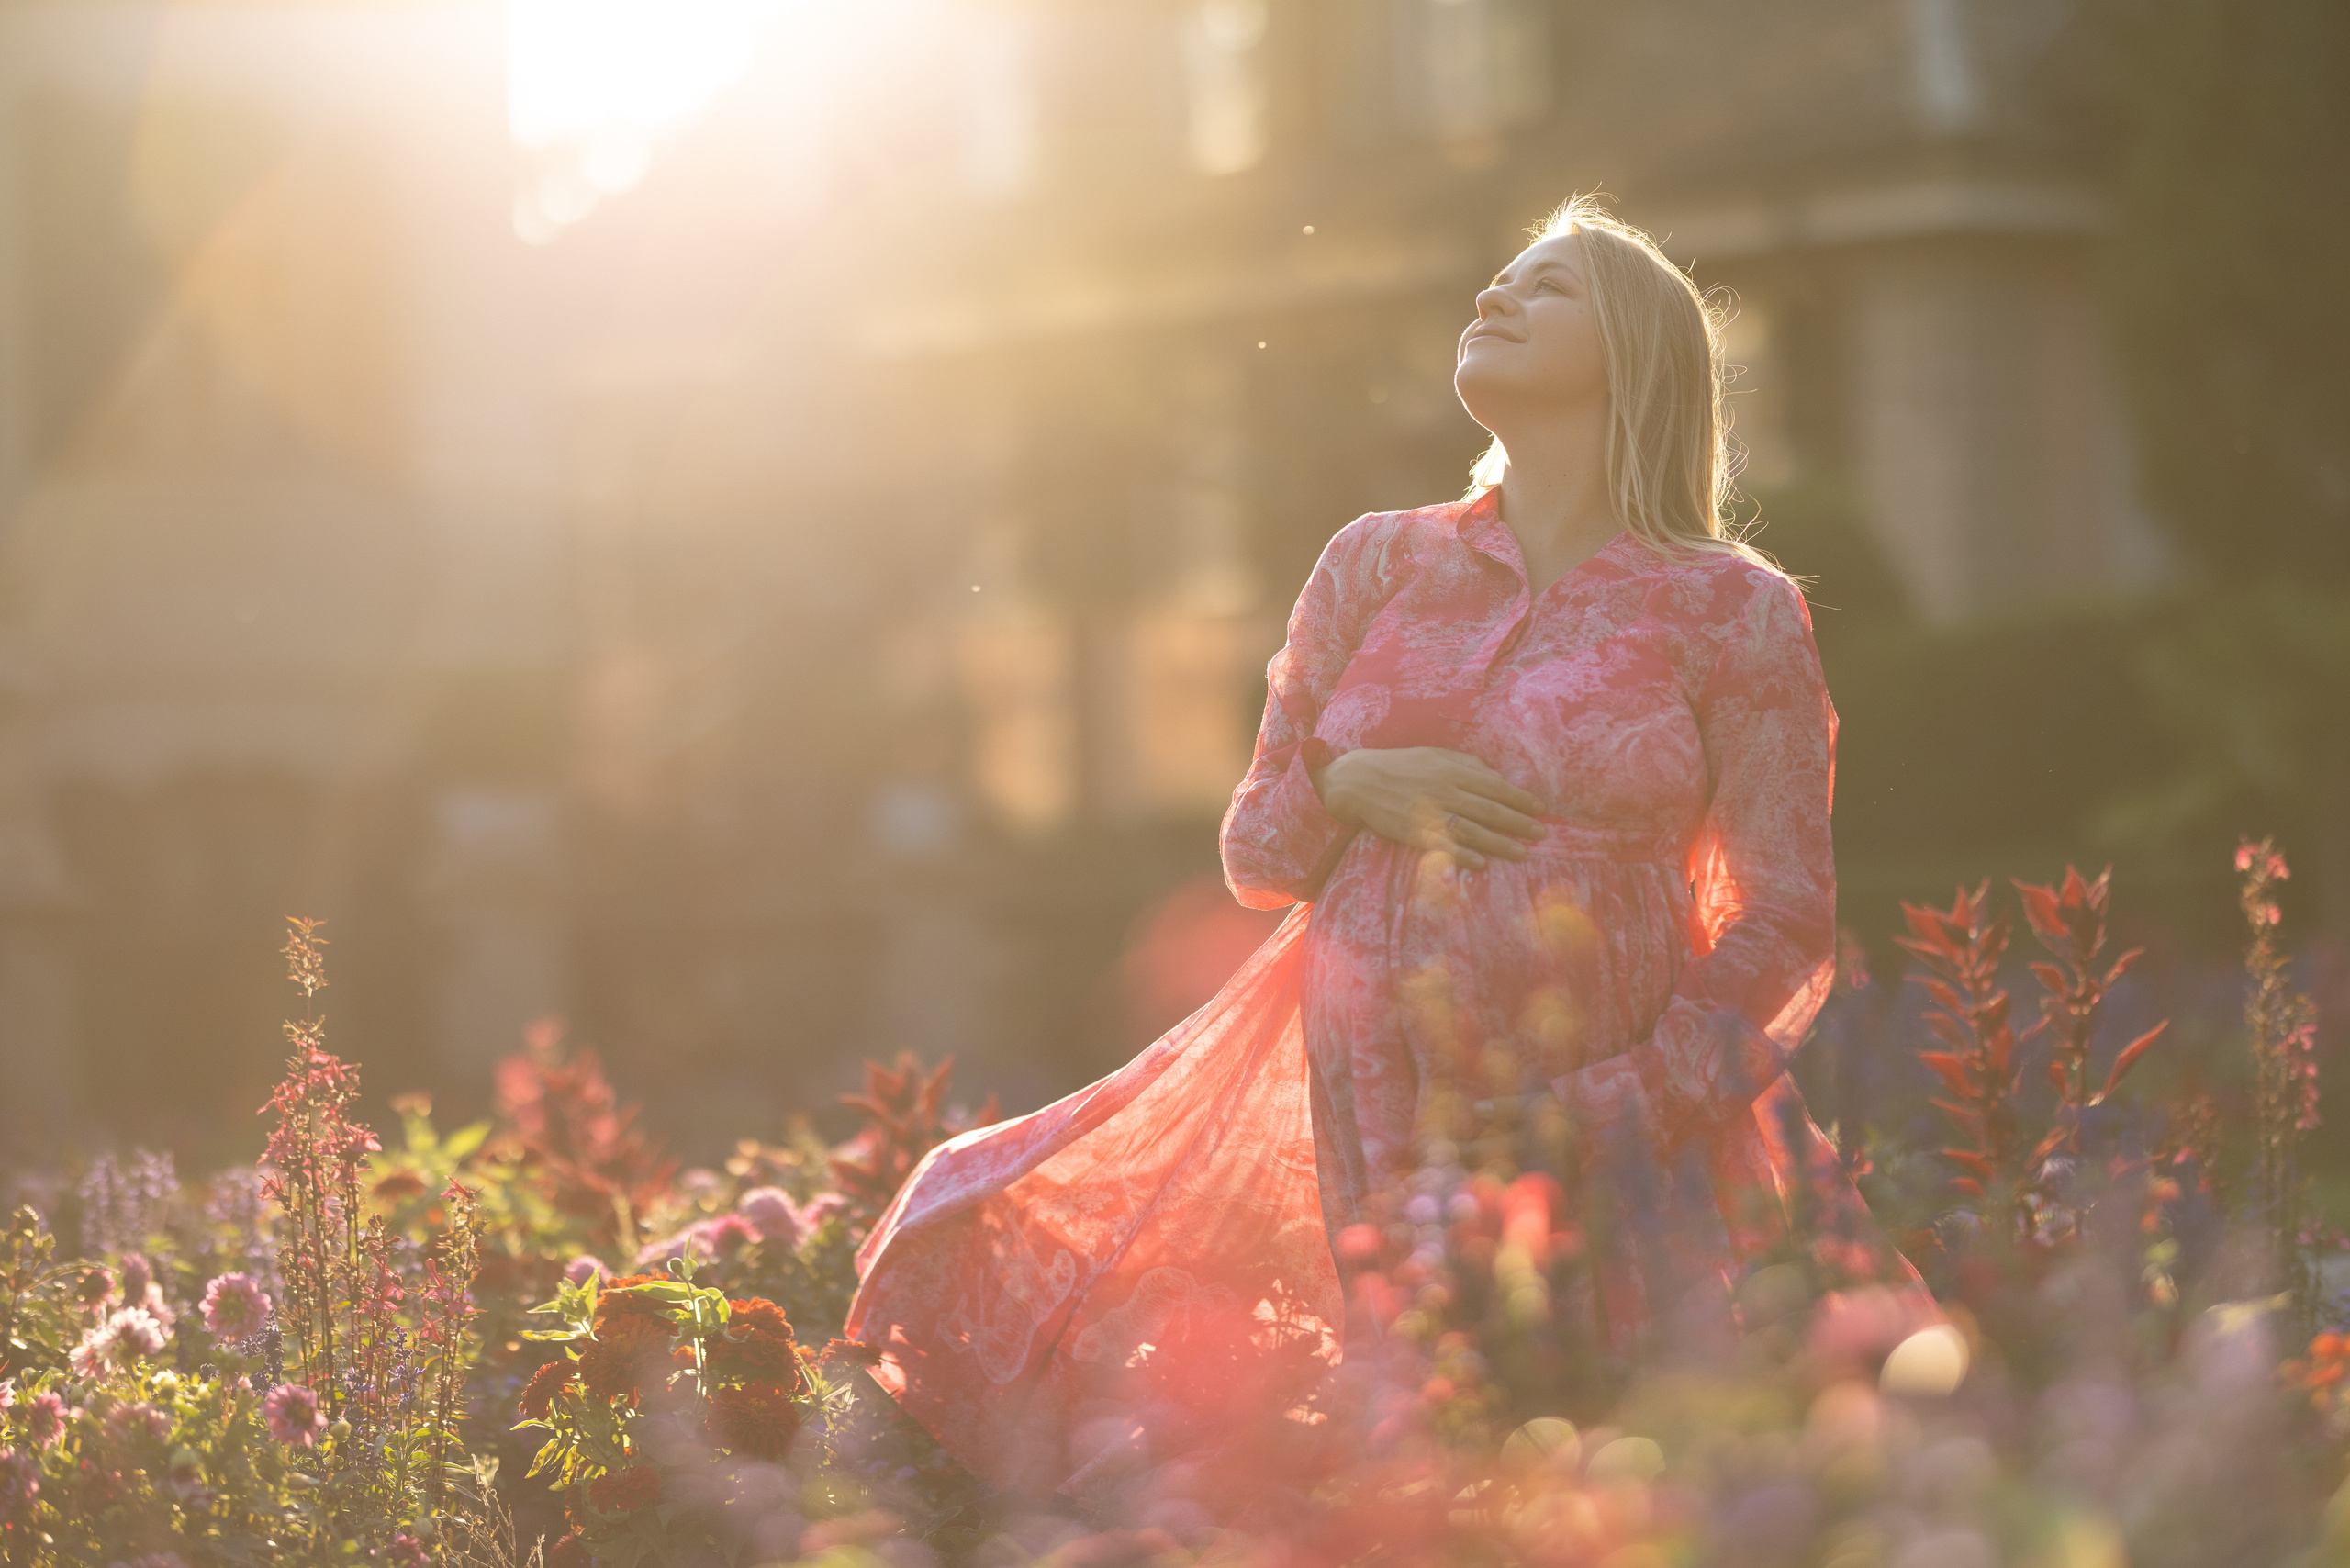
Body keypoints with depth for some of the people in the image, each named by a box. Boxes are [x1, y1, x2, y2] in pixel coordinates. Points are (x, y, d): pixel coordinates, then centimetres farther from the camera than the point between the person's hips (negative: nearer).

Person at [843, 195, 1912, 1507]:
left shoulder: (1735, 612, -2)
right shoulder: (1380, 563, 8)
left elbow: (1788, 923, -2)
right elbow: (1258, 850, 13)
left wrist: (1614, 1116, -13)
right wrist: (1350, 786, -9)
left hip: (1616, 1132, -3)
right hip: (1371, 1125, 3)